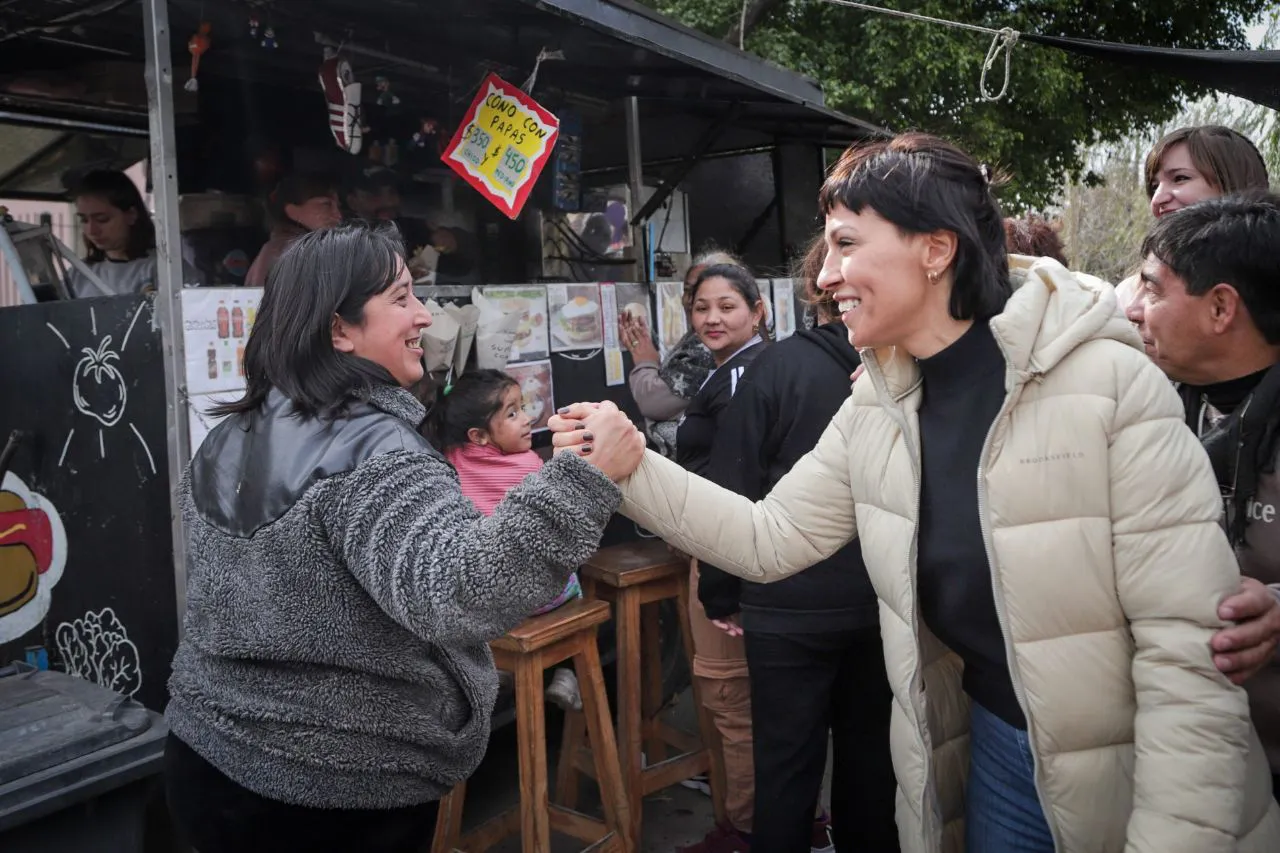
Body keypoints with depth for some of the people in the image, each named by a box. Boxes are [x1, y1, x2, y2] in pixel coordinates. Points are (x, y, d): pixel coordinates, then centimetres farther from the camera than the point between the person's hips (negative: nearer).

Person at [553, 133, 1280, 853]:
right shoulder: (877, 409, -3)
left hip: (1135, 779, -5)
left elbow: (1189, 647, -21)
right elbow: (771, 538, 2)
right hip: (993, 750, 6)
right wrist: (629, 466, -6)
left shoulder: (1109, 384, -21)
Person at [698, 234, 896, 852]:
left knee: (787, 762, 10)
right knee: (870, 749, 20)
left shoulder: (776, 366, -12)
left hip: (791, 604, -3)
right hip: (882, 600, 4)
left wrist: (720, 594, -2)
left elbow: (733, 488, -12)